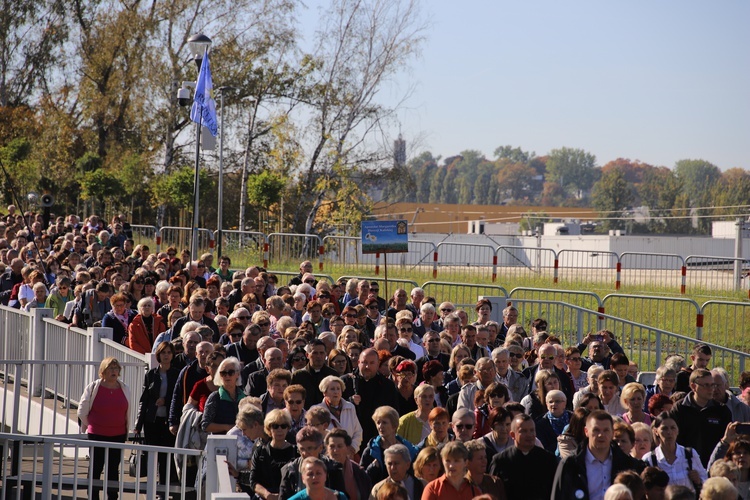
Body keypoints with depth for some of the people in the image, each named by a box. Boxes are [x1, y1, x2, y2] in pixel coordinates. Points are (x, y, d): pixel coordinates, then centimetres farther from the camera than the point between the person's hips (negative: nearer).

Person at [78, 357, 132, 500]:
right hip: (97, 435, -2)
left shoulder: (124, 389, 4)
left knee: (113, 469, 7)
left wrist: (126, 431, 11)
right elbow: (82, 411, 3)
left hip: (118, 436, 2)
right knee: (95, 468, 3)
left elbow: (127, 413, 10)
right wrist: (91, 426, 9)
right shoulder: (93, 388, -4)